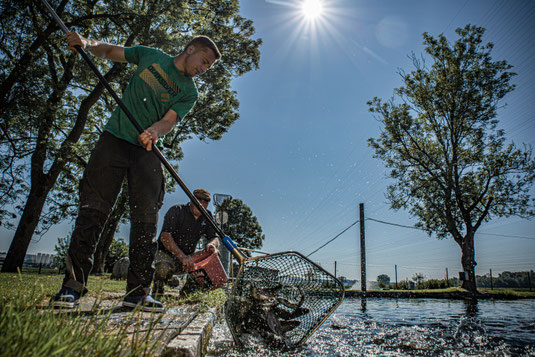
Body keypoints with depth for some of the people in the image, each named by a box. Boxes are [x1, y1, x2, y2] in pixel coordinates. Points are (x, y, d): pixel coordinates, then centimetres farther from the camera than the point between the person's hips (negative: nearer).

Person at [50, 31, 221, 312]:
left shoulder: (189, 93, 8)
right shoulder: (151, 56, 12)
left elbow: (169, 120, -7)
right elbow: (109, 51, 21)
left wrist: (153, 132, -30)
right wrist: (87, 44, -1)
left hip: (148, 152, 1)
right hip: (114, 138, 0)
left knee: (146, 218, -7)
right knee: (93, 210, -6)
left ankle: (138, 291, -2)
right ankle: (72, 286, -1)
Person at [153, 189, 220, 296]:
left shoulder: (206, 216, 3)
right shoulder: (176, 211, -14)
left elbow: (214, 238, 2)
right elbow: (165, 236, -27)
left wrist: (212, 244, -26)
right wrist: (182, 256, -39)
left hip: (188, 256, 5)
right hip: (167, 253, -5)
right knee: (163, 267, -38)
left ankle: (188, 290, 1)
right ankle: (157, 289, 1)